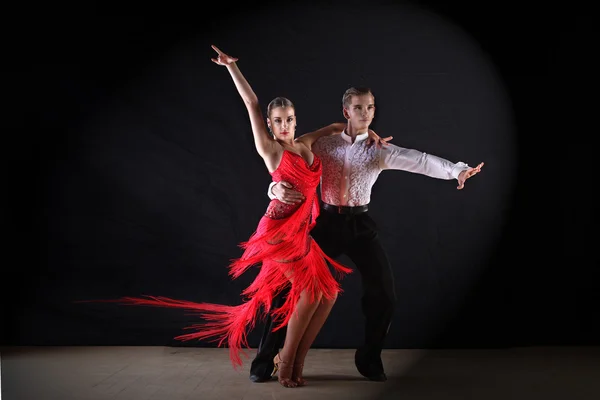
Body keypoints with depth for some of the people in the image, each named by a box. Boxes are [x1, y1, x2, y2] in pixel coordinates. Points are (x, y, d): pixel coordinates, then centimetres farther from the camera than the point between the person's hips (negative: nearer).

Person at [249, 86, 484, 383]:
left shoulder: (379, 149, 0)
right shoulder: (324, 145, 0)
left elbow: (417, 160, -15)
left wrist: (457, 169, -30)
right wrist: (278, 188, -23)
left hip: (360, 225, 1)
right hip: (327, 223, -1)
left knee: (382, 292, -2)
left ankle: (369, 359, 20)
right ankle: (265, 359, 11)